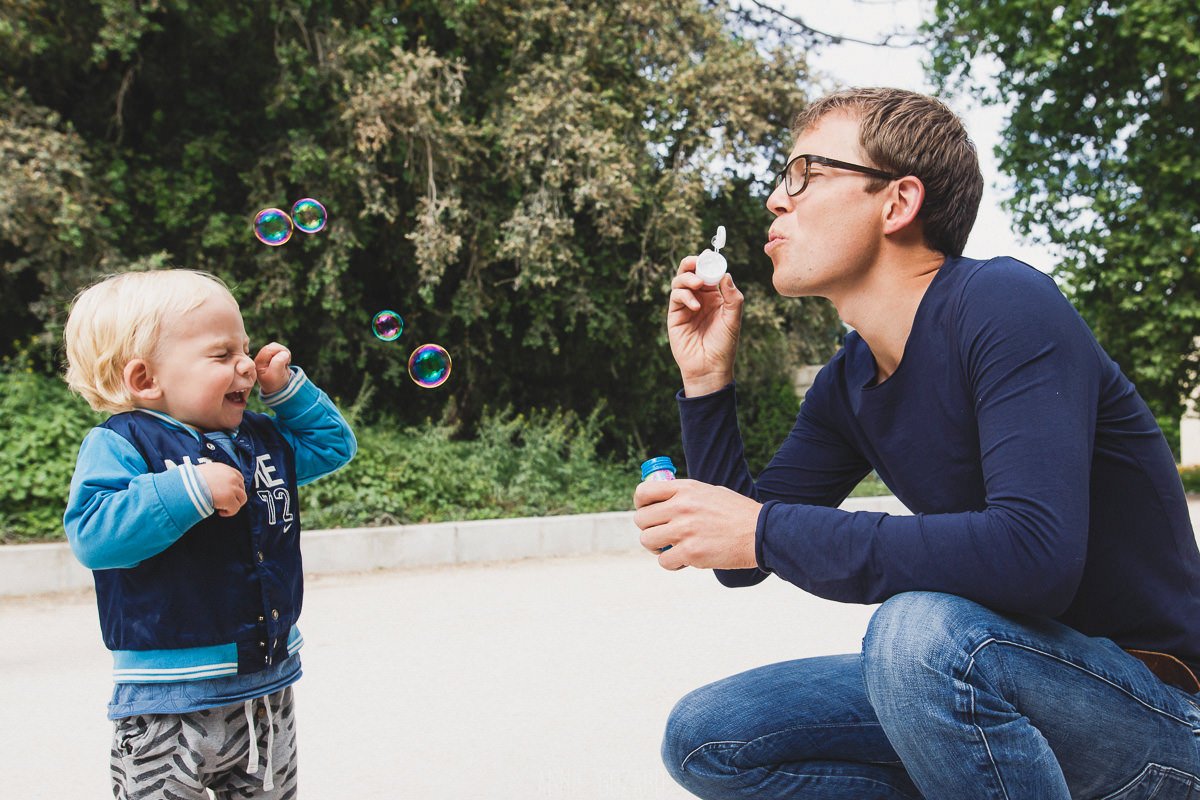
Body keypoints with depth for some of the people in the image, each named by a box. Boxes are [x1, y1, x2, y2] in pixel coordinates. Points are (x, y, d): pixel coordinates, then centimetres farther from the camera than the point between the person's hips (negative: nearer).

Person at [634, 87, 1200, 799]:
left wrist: (766, 530, -30)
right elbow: (740, 560, 6)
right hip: (978, 686, 7)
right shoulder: (847, 385, 4)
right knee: (702, 739, -1)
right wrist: (706, 378, -2)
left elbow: (1036, 554, -35)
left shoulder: (1002, 304, -20)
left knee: (922, 629, -38)